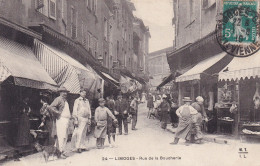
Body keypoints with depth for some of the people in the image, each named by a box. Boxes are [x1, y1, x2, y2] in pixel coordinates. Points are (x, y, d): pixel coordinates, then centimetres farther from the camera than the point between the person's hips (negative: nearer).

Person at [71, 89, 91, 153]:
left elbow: (89, 110, 20)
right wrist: (75, 119, -11)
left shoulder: (87, 101, 17)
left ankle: (82, 146, 12)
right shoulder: (77, 100, 1)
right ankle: (78, 147, -12)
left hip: (86, 119, 6)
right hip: (80, 118, -5)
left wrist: (89, 119, 14)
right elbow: (75, 110, -3)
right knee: (79, 133, -11)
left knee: (84, 133, 7)